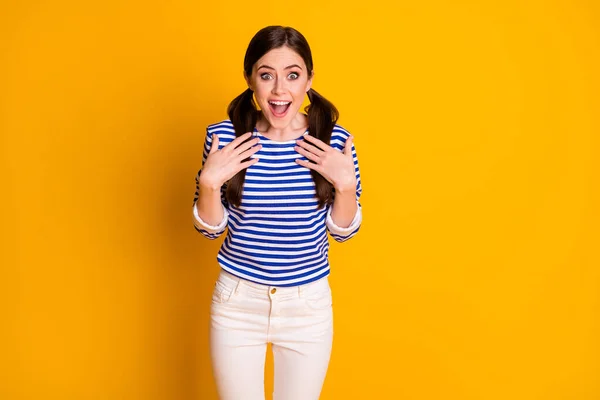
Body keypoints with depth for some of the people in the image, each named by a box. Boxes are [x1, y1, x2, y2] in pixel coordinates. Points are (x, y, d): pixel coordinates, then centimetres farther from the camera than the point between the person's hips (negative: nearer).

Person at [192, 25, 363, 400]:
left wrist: (345, 183, -17)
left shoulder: (334, 140, -10)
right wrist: (210, 181, -18)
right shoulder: (224, 137, -10)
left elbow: (343, 230, -1)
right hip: (237, 302, 0)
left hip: (309, 306, 1)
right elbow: (210, 228, -1)